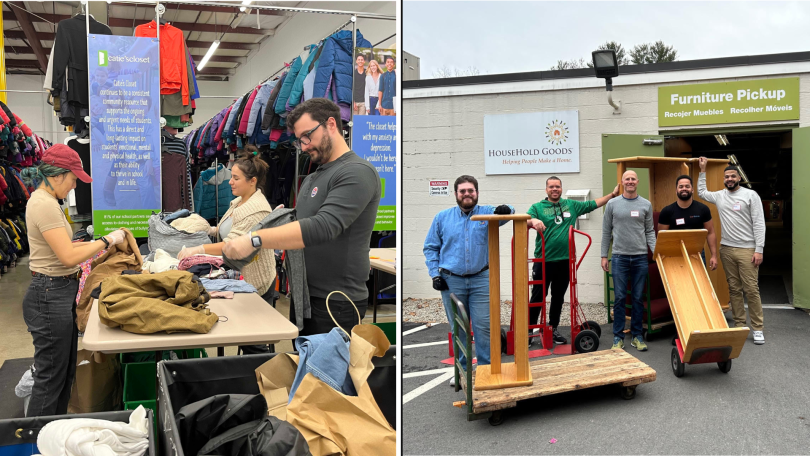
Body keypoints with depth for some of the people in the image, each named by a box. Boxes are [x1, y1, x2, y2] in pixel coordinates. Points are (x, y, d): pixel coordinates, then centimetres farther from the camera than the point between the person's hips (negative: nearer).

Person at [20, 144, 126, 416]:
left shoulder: (44, 200, 12)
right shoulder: (44, 204, -20)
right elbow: (68, 256, -23)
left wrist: (98, 243, 7)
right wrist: (107, 241, -13)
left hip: (59, 294, 10)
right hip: (50, 295, -10)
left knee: (65, 374, 18)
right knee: (51, 378, 0)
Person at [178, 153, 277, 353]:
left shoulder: (257, 210, -24)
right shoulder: (238, 201, 7)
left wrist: (198, 249, -34)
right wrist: (212, 230, 9)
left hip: (255, 283, -10)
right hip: (239, 277, 10)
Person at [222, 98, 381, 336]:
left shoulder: (357, 173, -14)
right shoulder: (312, 178, 15)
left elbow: (323, 227, -27)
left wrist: (255, 240, -29)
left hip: (335, 304, -8)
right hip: (303, 296, 8)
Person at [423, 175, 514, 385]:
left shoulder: (487, 213, 2)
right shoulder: (442, 217, 5)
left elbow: (505, 214, -17)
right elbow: (430, 248, 9)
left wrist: (506, 209, -41)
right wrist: (435, 273, -1)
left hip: (481, 280, -1)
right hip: (452, 281, 1)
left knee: (483, 327, -1)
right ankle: (462, 369, 23)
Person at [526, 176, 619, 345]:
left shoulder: (571, 205, 11)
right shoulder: (537, 207, 0)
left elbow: (593, 204, 17)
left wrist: (613, 194, 15)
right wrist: (533, 220, -36)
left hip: (564, 261, 4)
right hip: (543, 261, -4)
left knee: (558, 297, 13)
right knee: (537, 297, 1)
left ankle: (553, 329, 26)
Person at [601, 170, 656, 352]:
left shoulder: (646, 205, 6)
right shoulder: (612, 204, 2)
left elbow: (649, 231, 8)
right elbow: (606, 232, 5)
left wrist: (655, 250, -6)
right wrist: (604, 256, 2)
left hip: (640, 258, 1)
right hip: (619, 258, -1)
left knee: (638, 298, 7)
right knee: (620, 298, 1)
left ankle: (637, 335, 16)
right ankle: (618, 336, 9)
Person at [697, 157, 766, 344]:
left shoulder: (750, 195, -4)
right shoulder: (719, 196, 10)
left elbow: (759, 224, -7)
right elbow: (701, 191, 30)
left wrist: (759, 250, -13)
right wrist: (703, 170, 24)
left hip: (747, 249, -5)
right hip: (727, 249, 5)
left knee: (751, 289, -5)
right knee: (734, 289, 8)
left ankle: (758, 329, 2)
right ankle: (739, 325, 15)